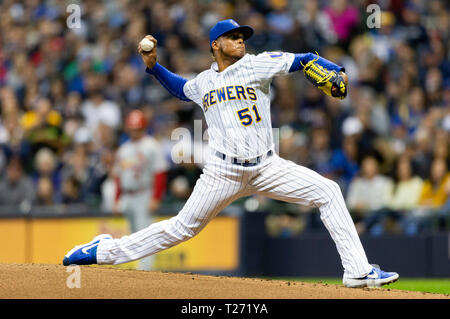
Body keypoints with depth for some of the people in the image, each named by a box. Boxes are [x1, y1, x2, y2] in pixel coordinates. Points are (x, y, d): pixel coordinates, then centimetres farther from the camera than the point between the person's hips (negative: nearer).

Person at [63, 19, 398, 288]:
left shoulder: (257, 64, 1)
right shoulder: (202, 82, 10)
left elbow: (304, 60, -7)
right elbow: (180, 88, 34)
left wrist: (334, 71, -25)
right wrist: (153, 66, 19)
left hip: (267, 168, 0)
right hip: (225, 173, 0)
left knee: (328, 192, -13)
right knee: (183, 227, 0)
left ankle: (357, 271, -10)